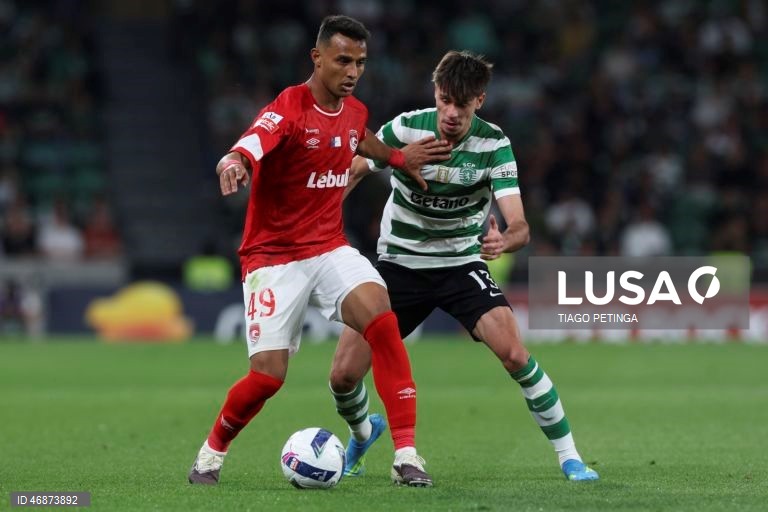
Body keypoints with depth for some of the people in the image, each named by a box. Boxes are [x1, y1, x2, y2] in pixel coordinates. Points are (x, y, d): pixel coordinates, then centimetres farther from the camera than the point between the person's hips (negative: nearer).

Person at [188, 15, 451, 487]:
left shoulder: (355, 112, 5)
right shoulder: (288, 111, -18)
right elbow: (243, 153, -38)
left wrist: (400, 158, 18)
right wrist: (233, 165, -61)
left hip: (331, 249, 5)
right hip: (273, 256, -5)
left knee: (381, 318, -24)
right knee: (268, 376, -11)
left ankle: (407, 455, -21)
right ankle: (212, 452, 20)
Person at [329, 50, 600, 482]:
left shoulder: (494, 145, -17)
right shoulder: (404, 129, -16)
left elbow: (519, 226, -25)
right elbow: (354, 173, -1)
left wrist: (503, 241, -49)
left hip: (462, 264, -1)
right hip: (399, 264, 1)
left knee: (514, 353, -24)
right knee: (344, 375, -5)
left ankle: (569, 456, -7)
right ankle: (362, 434, 31)